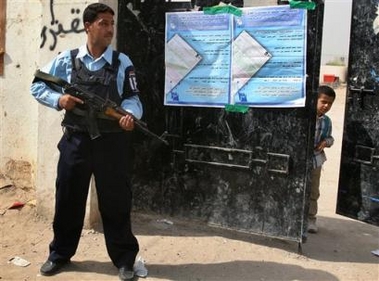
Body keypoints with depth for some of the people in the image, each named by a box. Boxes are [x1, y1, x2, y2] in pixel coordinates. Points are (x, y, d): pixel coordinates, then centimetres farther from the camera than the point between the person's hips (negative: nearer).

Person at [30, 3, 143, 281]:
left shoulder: (122, 62, 2)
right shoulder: (67, 59, 4)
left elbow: (132, 98, 0)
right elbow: (38, 86, 10)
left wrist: (130, 114, -22)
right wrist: (58, 99, -9)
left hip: (111, 142, -1)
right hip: (76, 140, 2)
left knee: (115, 201, 5)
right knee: (68, 198, 13)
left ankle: (124, 258, 21)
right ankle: (60, 253, 33)